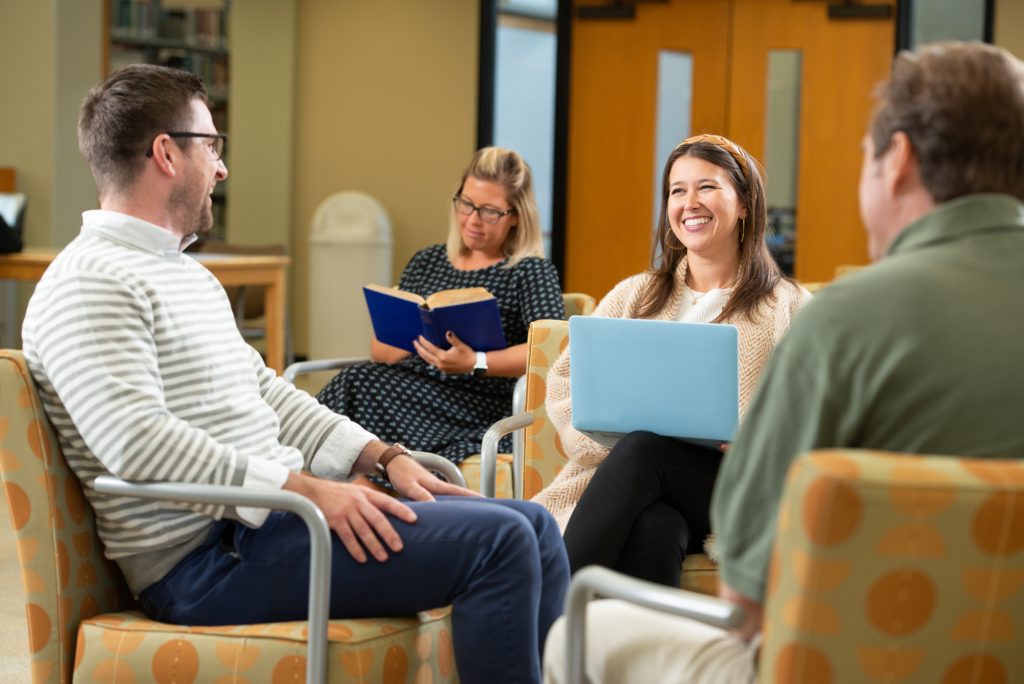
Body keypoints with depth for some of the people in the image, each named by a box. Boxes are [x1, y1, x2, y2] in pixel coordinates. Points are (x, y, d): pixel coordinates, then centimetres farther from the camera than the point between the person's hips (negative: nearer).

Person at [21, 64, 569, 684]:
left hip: (273, 512, 10)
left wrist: (384, 457, 10)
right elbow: (138, 441, -24)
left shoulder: (189, 274, 22)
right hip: (210, 555, -10)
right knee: (496, 540, -20)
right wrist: (309, 490, -25)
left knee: (532, 526, 5)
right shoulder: (89, 284, -12)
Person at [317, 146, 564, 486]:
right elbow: (379, 348, 16)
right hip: (406, 391, 5)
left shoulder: (531, 272, 6)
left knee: (362, 384, -29)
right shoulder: (427, 262, 22)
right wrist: (419, 341, -7)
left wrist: (476, 364, -26)